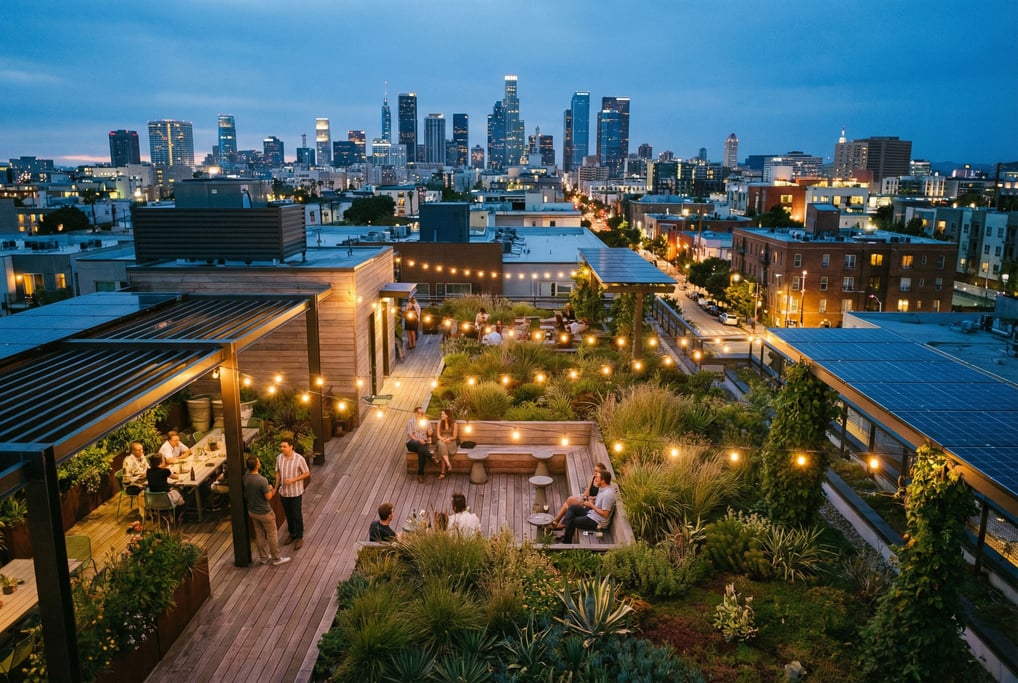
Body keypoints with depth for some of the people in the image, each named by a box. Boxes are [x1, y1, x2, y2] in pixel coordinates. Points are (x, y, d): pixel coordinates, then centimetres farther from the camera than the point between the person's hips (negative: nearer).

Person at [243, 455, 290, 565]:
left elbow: (245, 495, 5)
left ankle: (263, 557, 34)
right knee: (271, 535, 10)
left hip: (252, 511, 7)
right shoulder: (262, 480, -31)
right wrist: (271, 489, -1)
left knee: (259, 534, 21)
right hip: (264, 512, -7)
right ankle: (276, 558, 22)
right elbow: (268, 497, -22)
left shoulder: (245, 477, -9)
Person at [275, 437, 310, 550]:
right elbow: (278, 472, 7)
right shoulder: (279, 457, -6)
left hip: (296, 492, -4)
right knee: (288, 515, 19)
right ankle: (292, 534, 39)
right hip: (283, 492, 4)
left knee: (297, 515, 7)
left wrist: (293, 480, -22)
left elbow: (307, 473, -12)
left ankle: (300, 538, 22)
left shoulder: (299, 458, -21)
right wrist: (276, 487, 3)